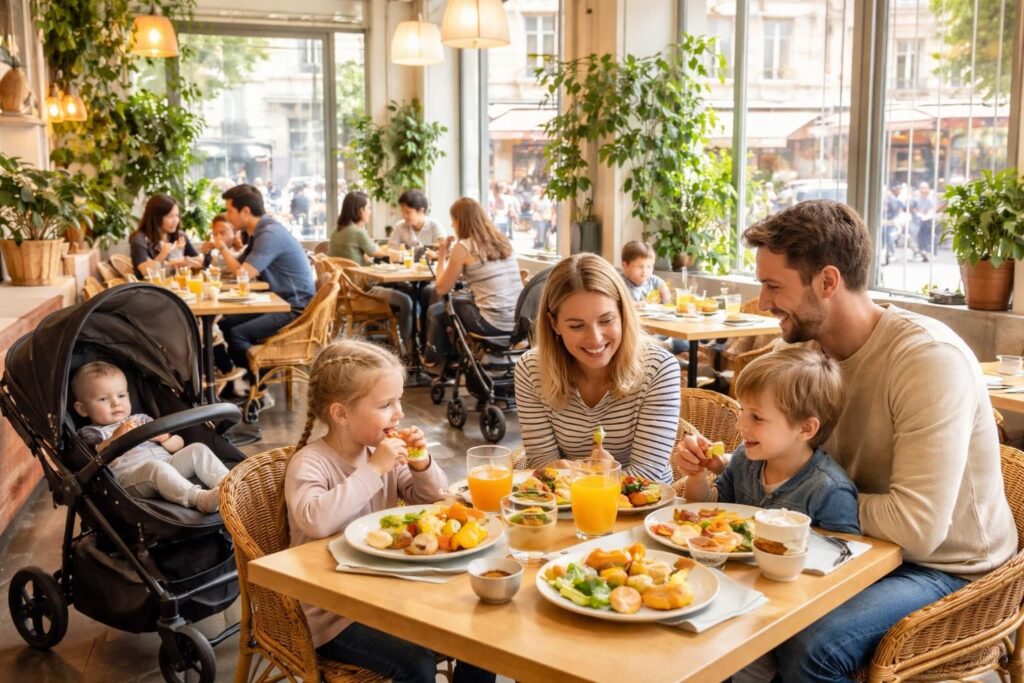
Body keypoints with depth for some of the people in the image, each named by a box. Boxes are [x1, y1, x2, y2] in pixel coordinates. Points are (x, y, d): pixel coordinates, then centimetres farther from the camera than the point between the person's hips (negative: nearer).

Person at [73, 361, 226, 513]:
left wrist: (165, 438, 6)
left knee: (197, 449, -15)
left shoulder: (140, 419, 33)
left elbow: (179, 445, 27)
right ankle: (201, 498, -55)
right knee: (156, 467, -37)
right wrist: (116, 438, -18)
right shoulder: (90, 433, 19)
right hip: (130, 475, -6)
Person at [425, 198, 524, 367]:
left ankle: (436, 364, 38)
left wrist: (442, 256, 13)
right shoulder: (503, 241, 12)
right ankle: (450, 358, 42)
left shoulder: (463, 247, -8)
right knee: (458, 300, 31)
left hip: (493, 324, -7)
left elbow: (442, 289, 1)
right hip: (520, 320, 7)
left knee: (435, 312, 19)